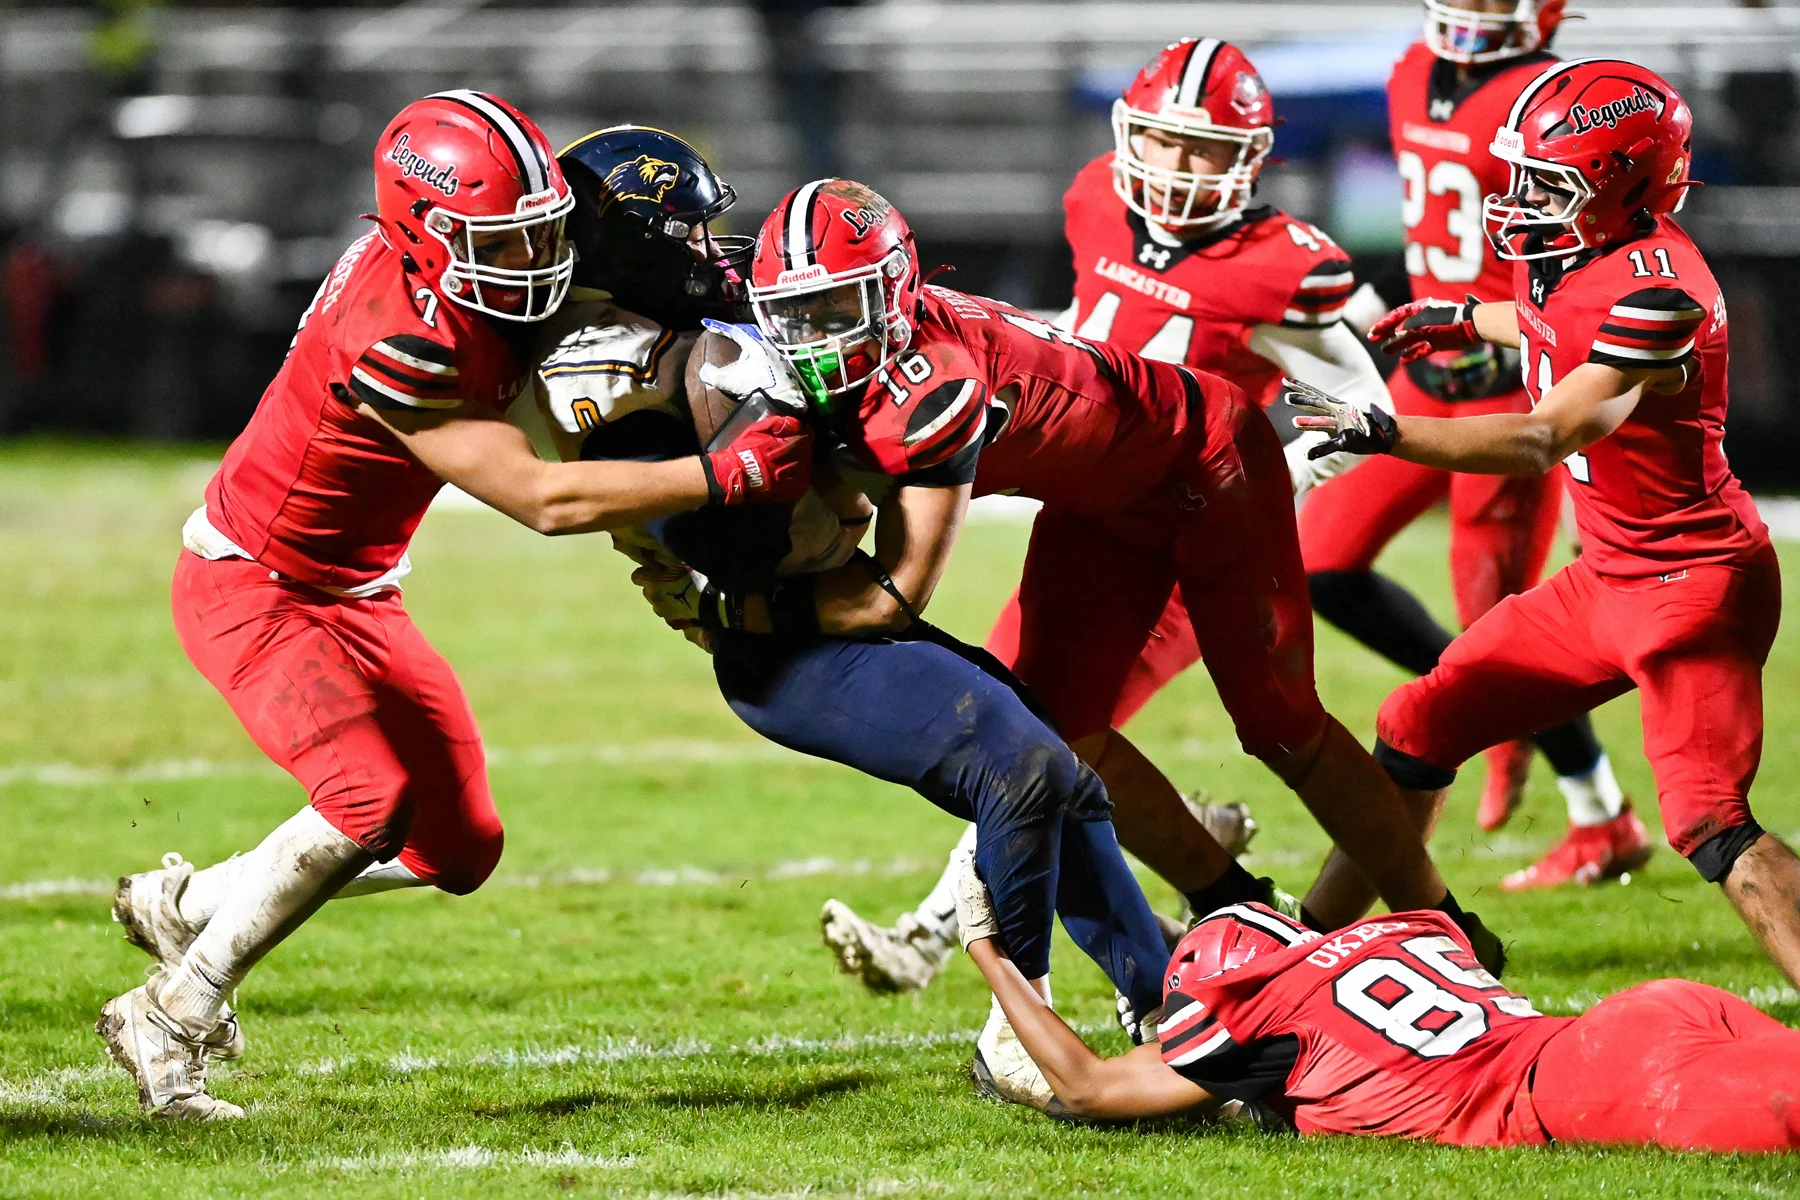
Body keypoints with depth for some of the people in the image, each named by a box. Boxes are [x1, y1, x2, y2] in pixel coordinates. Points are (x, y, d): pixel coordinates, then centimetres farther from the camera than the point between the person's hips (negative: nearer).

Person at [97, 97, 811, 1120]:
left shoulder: (484, 274, -11)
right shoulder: (395, 341, -35)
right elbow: (544, 501, -33)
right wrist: (726, 475, -34)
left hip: (353, 594, 9)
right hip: (251, 586, -9)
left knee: (459, 845, 7)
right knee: (375, 798, -26)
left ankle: (185, 904, 24)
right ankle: (170, 1017, -10)